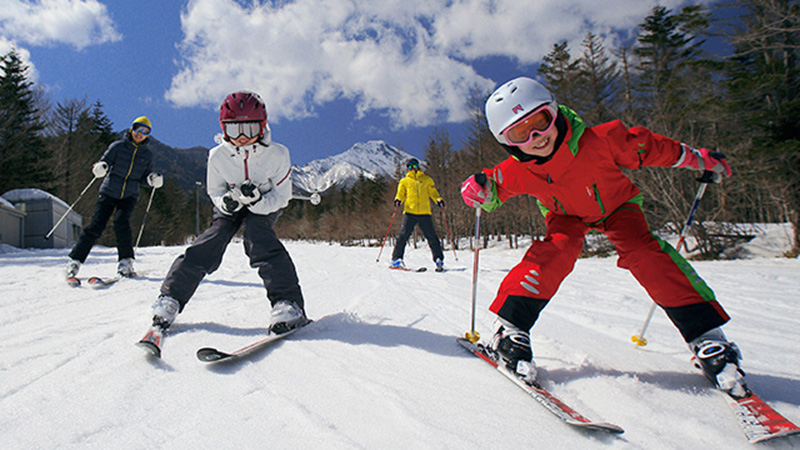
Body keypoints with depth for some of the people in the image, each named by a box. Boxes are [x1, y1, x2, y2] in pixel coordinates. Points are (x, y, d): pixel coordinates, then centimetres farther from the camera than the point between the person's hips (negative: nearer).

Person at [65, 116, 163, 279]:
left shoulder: (147, 154, 8)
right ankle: (75, 261, 4)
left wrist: (154, 179, -8)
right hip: (109, 192, 0)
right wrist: (101, 167, -22)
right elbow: (104, 162, 1)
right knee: (96, 226, -8)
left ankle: (126, 262, -18)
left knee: (121, 221, -24)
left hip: (130, 195, 1)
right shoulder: (118, 146, 1)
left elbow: (145, 177, 14)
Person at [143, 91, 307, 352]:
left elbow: (281, 197, -18)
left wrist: (257, 199, -37)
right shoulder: (218, 156, -20)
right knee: (212, 241, -19)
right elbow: (214, 191, -4)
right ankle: (170, 300, -9)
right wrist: (226, 202, -28)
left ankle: (289, 304, -37)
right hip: (232, 205, 3)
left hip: (267, 204, -2)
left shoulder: (277, 154, -26)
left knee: (257, 235, -31)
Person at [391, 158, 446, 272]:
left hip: (424, 212, 0)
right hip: (410, 212, 0)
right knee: (403, 235, -10)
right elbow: (401, 193, 12)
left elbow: (433, 193, 18)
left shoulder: (427, 180, 21)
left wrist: (439, 200, -3)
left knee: (431, 236, -5)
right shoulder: (404, 181, 20)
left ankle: (439, 260, 1)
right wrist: (398, 200, -11)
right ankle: (396, 259, -2)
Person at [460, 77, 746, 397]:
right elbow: (495, 190, -9)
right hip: (566, 216, 1)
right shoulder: (518, 172, -28)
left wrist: (699, 160, -6)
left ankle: (705, 335, -14)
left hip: (616, 205, 0)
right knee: (556, 251, -29)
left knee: (643, 253, -24)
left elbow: (647, 148, -18)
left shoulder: (600, 141, -35)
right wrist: (481, 188, -35)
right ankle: (511, 327, -20)